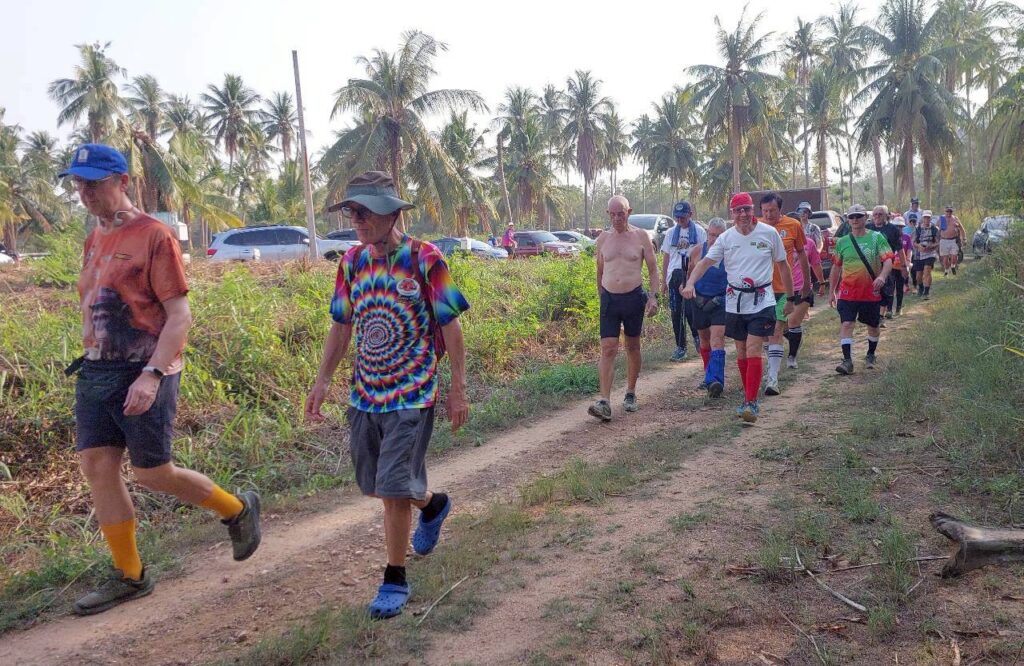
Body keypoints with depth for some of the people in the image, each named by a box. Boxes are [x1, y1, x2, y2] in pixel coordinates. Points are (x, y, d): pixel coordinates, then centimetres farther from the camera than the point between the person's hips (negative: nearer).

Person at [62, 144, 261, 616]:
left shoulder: (153, 236, -10)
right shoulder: (95, 239, 13)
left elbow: (180, 317, -15)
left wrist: (151, 374, -24)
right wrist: (92, 360, 15)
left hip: (143, 375, -7)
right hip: (96, 371, 8)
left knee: (152, 474, -1)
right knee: (97, 467, 5)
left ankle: (238, 509, 23)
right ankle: (129, 576, 17)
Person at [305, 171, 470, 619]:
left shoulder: (425, 260, -12)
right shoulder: (352, 262, 4)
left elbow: (450, 327, -8)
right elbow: (342, 326, 12)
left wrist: (458, 388, -8)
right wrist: (322, 380, 10)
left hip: (412, 394, -6)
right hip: (364, 393, 6)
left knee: (394, 489, -6)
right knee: (378, 485, 15)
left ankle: (395, 579, 12)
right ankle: (433, 505, 45)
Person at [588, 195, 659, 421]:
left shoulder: (641, 236, 0)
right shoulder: (603, 238, 6)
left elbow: (653, 269, 3)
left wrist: (653, 296, -7)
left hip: (634, 298, -1)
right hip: (609, 299, 1)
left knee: (633, 348, 12)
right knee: (608, 350, -8)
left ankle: (631, 393, 27)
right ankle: (604, 402, -12)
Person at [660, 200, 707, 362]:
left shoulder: (699, 232, 2)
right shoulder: (671, 233, 11)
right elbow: (666, 257, 13)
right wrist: (663, 281, 11)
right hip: (675, 275, 4)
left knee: (690, 309, -10)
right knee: (676, 312, 4)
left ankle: (697, 337, 18)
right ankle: (680, 347, 12)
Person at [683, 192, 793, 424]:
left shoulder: (769, 233, -2)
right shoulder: (726, 238, 2)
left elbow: (783, 266, 7)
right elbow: (705, 262, -7)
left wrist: (790, 299, 10)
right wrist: (690, 283, -26)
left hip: (762, 300, -3)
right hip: (735, 302, 3)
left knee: (753, 350, -14)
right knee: (741, 352, 10)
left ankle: (751, 403, -12)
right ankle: (749, 398, 25)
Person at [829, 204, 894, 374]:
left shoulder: (877, 238, -2)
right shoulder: (842, 242, 5)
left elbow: (888, 260, -10)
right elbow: (836, 267, 13)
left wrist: (882, 276, -30)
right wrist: (832, 291, 13)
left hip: (871, 291, 0)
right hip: (848, 291, 1)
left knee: (873, 325, 13)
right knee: (846, 324, -12)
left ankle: (871, 355, 34)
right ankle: (847, 361, -12)